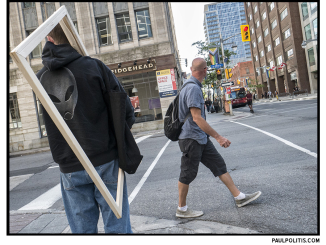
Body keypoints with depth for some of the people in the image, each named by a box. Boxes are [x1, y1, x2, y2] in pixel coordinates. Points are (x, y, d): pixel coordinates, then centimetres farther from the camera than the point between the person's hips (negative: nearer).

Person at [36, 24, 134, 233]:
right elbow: (125, 107, -8)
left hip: (70, 169, 3)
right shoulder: (94, 66, -8)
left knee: (82, 229, 15)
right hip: (106, 161, -3)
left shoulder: (41, 78, 3)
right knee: (117, 227, 9)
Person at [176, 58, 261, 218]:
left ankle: (239, 197, 19)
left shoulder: (192, 86, 13)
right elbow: (197, 118, -26)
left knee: (219, 165, 11)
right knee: (188, 174, 2)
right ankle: (181, 209, 17)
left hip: (200, 137, 10)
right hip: (191, 138, -10)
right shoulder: (193, 88, -20)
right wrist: (218, 137, -24)